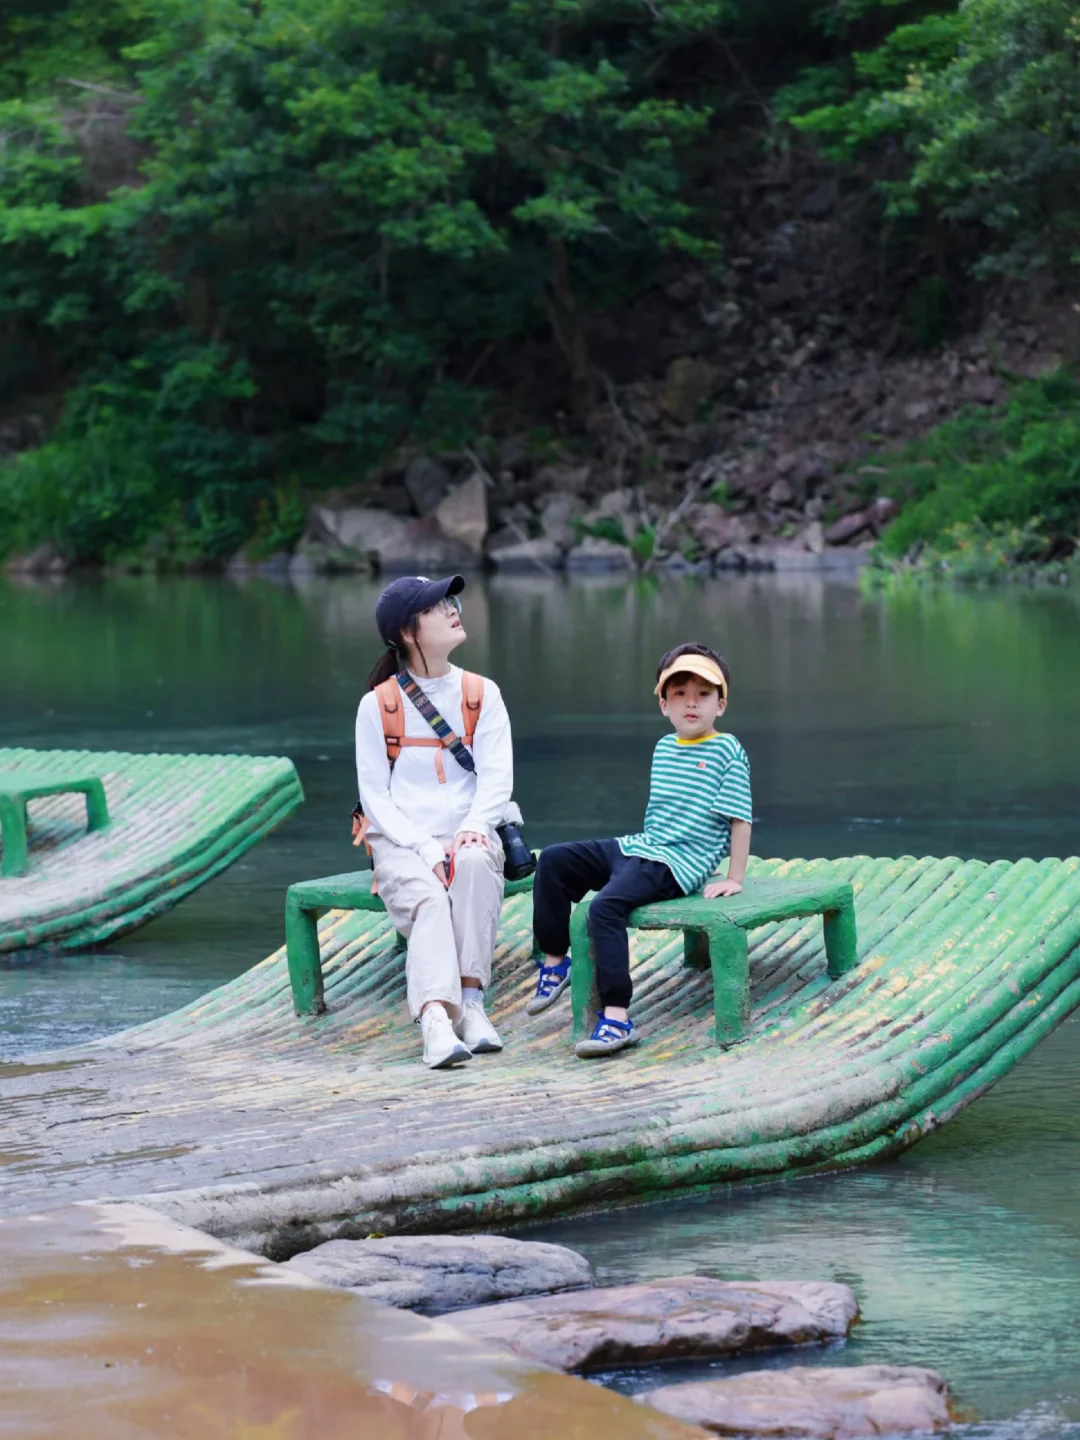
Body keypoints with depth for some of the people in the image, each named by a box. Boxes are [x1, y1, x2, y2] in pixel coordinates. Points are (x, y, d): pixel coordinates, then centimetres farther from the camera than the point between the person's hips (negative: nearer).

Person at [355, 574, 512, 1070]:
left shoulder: (482, 694, 9)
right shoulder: (378, 705, 4)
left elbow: (497, 776, -2)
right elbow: (374, 795, -1)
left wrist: (474, 826, -23)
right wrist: (425, 848, -17)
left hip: (465, 836, 1)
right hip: (400, 840, -1)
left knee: (475, 863, -35)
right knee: (428, 898, -33)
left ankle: (471, 999, -34)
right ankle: (436, 1019, -52)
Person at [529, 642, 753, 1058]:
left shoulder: (726, 751, -7)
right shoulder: (664, 748, 16)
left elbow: (740, 819, -8)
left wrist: (734, 879, -10)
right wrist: (643, 846, 19)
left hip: (675, 865, -8)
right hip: (636, 848, 8)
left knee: (606, 906, -31)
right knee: (553, 860, 2)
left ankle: (616, 1019, -36)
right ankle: (554, 961, 12)